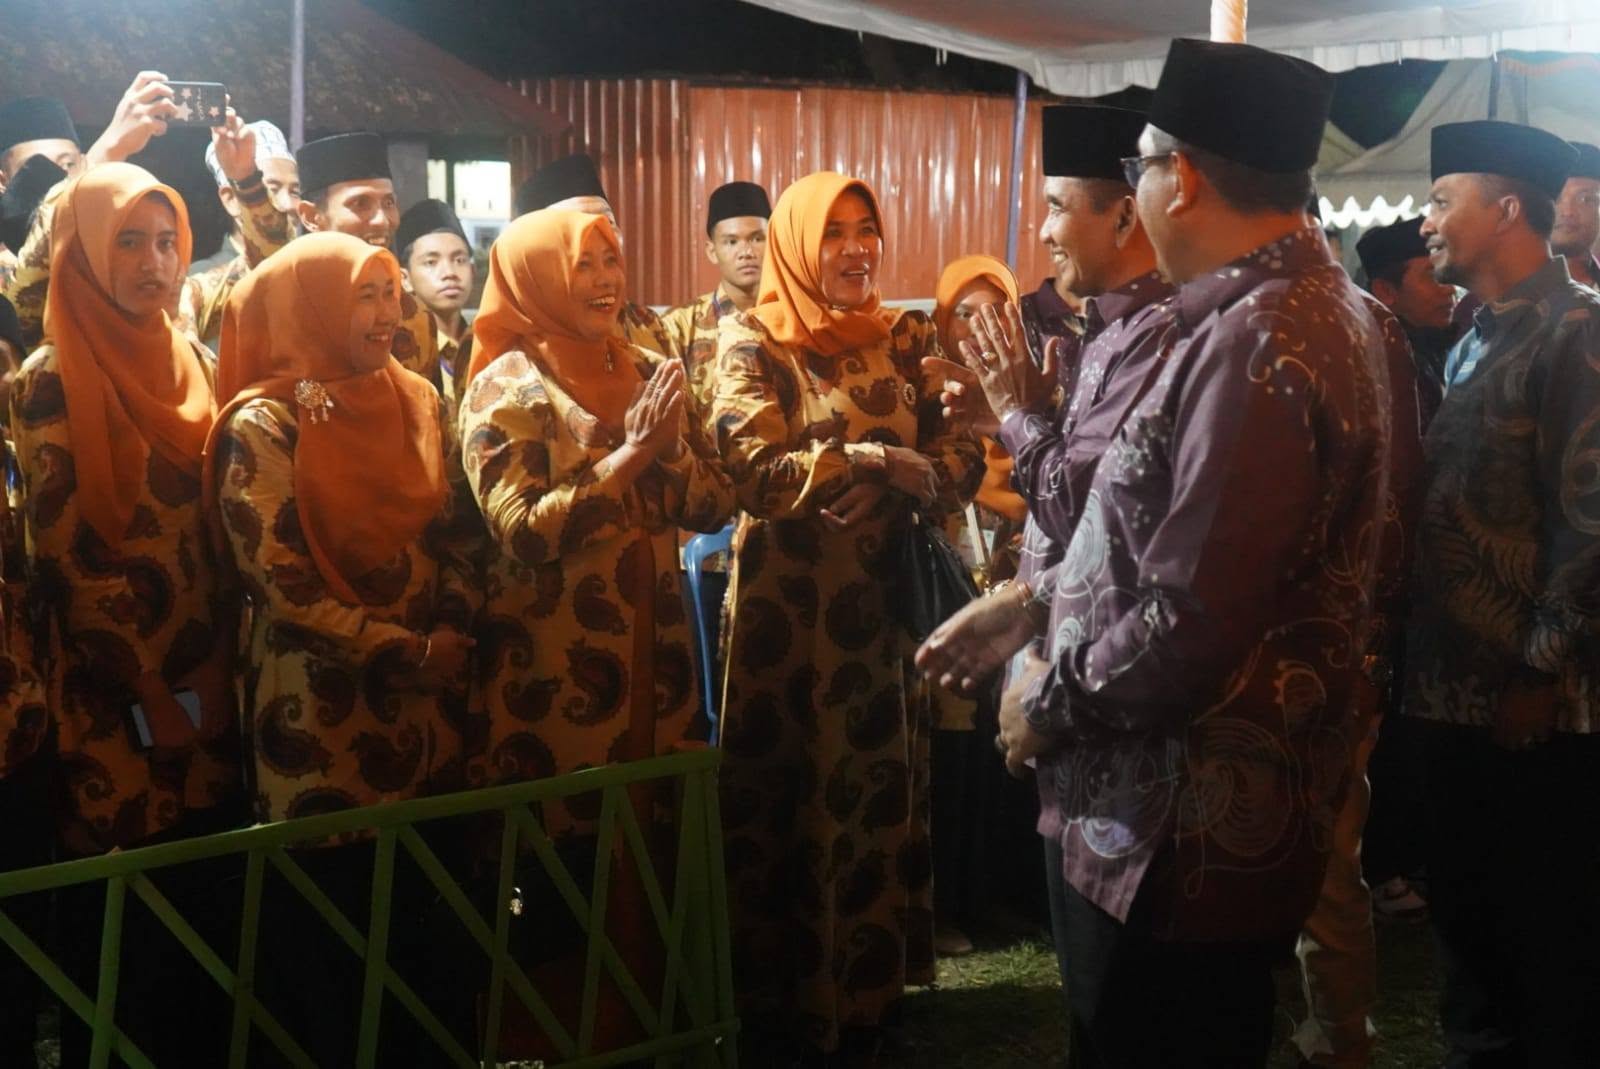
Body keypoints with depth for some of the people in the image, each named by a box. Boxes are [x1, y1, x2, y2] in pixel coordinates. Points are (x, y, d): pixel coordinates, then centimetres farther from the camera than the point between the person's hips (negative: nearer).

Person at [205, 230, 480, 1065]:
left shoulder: (413, 401, 8)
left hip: (425, 697, 5)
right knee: (332, 907, 4)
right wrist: (404, 649, -15)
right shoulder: (265, 422, -11)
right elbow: (277, 577, -15)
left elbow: (450, 532, 12)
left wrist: (453, 630, -6)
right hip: (321, 704, -5)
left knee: (426, 893, 10)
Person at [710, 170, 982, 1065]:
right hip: (787, 606, -4)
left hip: (882, 603, 4)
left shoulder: (908, 339, 7)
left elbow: (965, 459, -1)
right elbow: (756, 473, -19)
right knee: (784, 799, 4)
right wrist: (872, 458, -22)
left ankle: (870, 991, 26)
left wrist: (903, 474, -20)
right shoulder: (752, 344, -5)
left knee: (878, 793, 11)